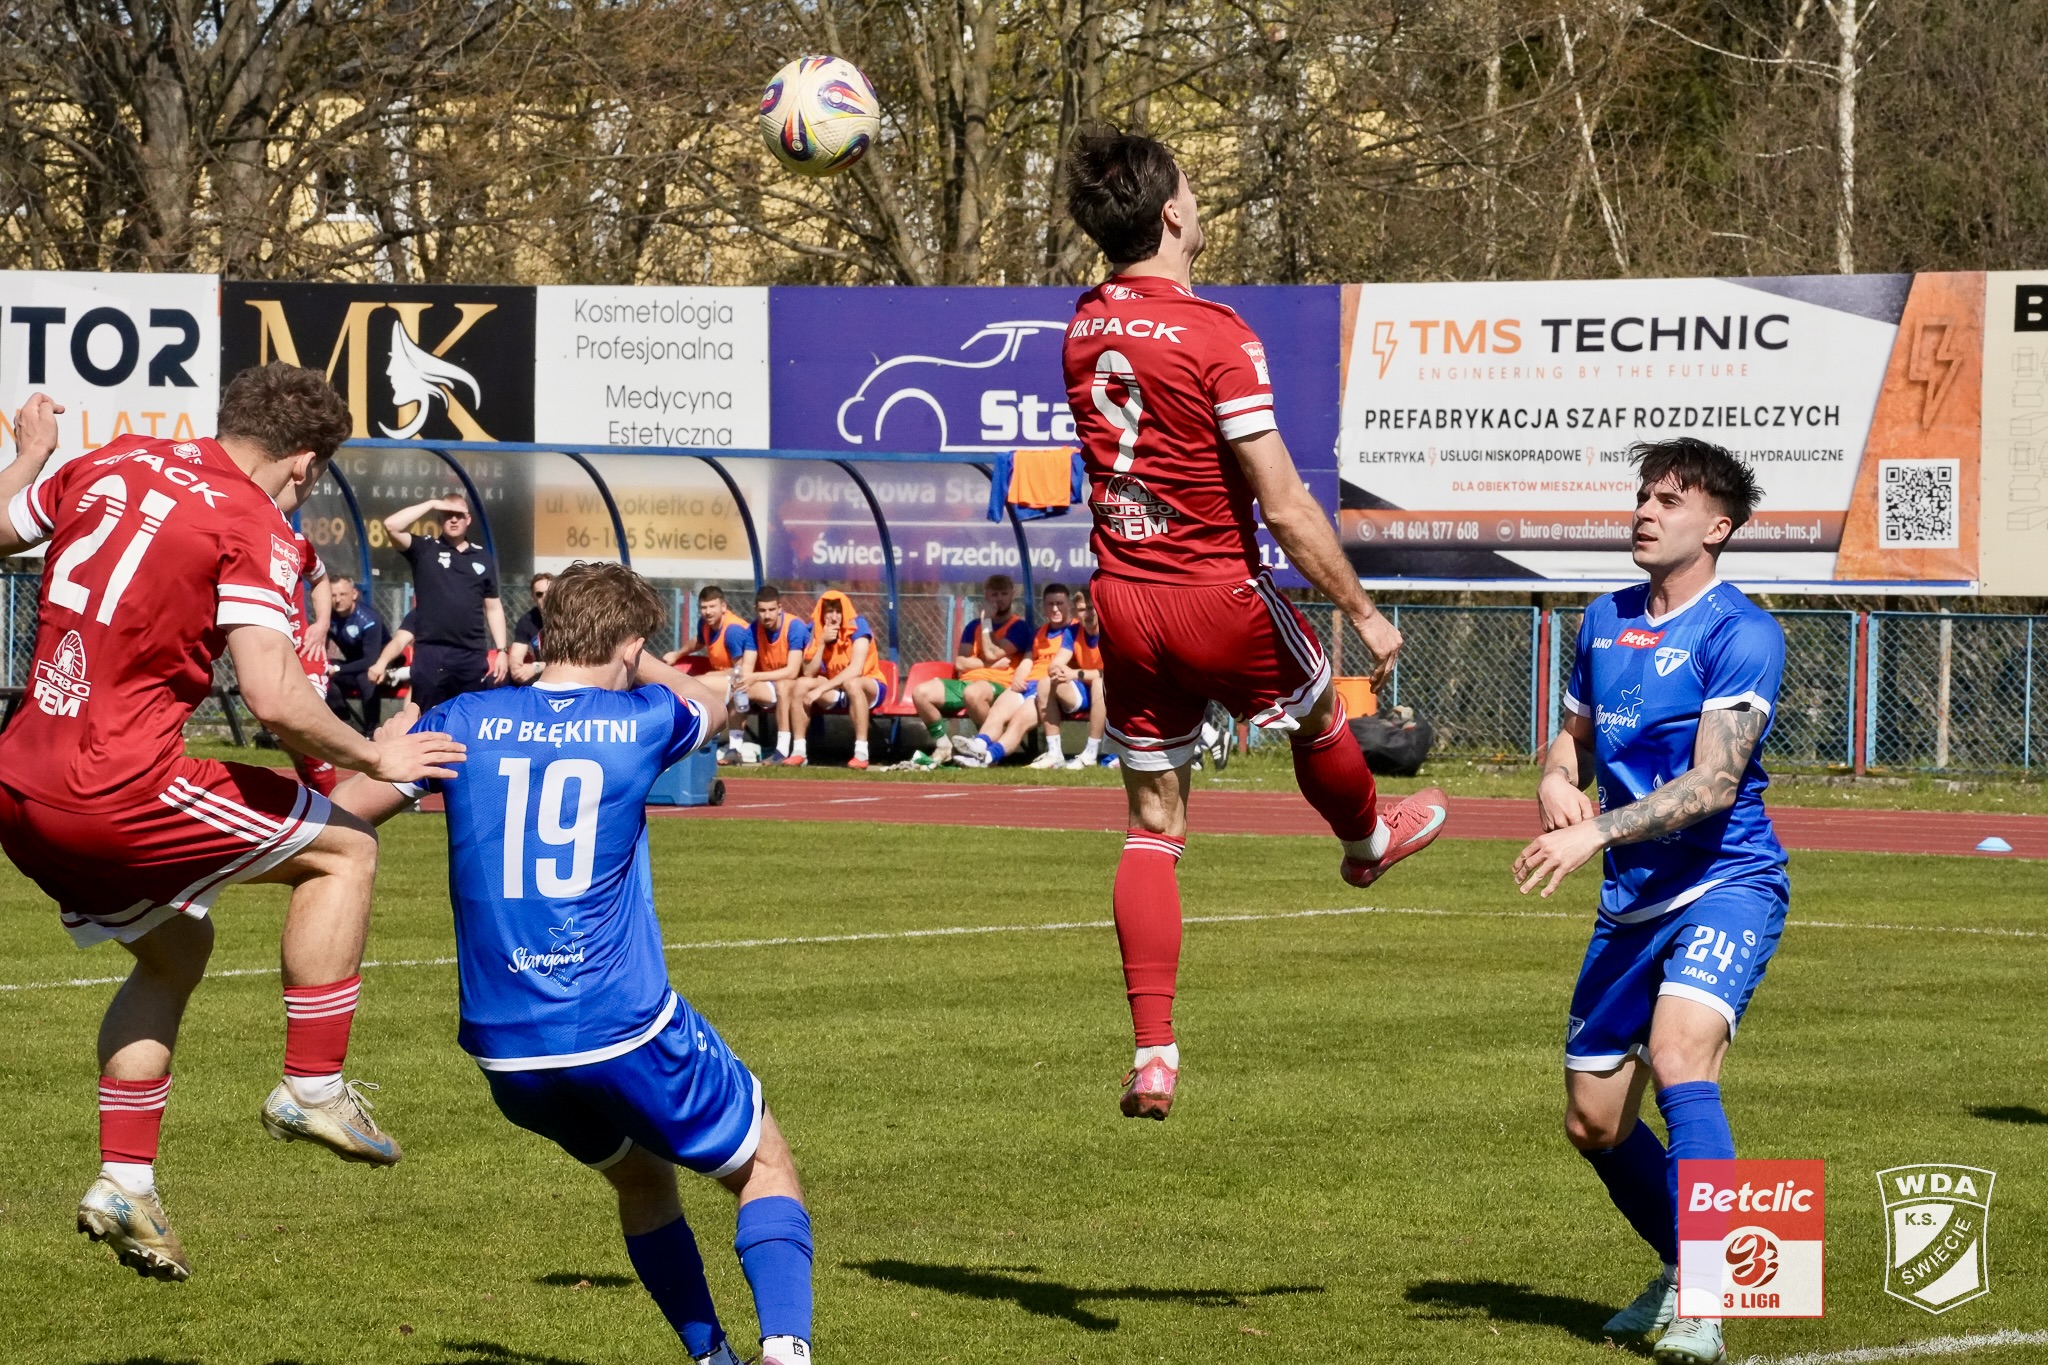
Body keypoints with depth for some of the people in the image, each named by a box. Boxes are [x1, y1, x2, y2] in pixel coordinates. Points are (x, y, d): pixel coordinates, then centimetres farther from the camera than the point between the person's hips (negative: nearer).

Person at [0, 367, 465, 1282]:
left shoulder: (108, 467, 11)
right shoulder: (254, 532, -9)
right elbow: (274, 701, -18)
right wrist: (375, 757, -2)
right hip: (119, 790, -8)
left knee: (175, 947, 28)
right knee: (346, 849, 8)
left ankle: (124, 1180, 20)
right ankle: (312, 1087, 6)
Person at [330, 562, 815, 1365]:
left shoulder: (464, 723, 0)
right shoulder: (640, 722, -2)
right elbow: (711, 698, 23)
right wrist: (636, 663, 39)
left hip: (503, 1049, 3)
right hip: (625, 1030, -3)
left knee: (640, 1176, 29)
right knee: (765, 1163, 15)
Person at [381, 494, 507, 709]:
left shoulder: (483, 558, 13)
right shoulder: (425, 549, 5)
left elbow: (493, 607, 15)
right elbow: (391, 526, -10)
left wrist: (501, 651, 7)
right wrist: (431, 504, -7)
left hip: (473, 654, 2)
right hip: (431, 652, -2)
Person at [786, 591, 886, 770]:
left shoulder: (857, 625, -18)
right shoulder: (815, 631, -5)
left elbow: (856, 669, -30)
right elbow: (809, 673, -12)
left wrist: (821, 689, -34)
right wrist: (821, 642, -24)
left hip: (870, 688, -5)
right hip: (835, 693, 5)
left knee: (851, 683, -38)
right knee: (802, 684, -20)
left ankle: (861, 754, -38)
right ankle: (799, 751, -18)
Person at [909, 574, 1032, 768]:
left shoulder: (1019, 626, 6)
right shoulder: (974, 626, 21)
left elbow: (991, 654, -6)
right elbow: (960, 663, 9)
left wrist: (986, 620, 3)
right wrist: (995, 663, -5)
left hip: (999, 685, -5)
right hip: (966, 682, 5)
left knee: (972, 692, -42)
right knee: (920, 692, -19)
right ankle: (943, 747, -7)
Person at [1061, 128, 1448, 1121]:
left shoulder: (1084, 327, 1)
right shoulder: (1215, 335, -20)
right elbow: (1283, 507, -19)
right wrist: (1363, 613, -11)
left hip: (1120, 594, 6)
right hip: (1218, 594, -5)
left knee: (1152, 829, 10)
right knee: (1316, 713, 27)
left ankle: (1152, 1055, 3)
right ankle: (1365, 842, 57)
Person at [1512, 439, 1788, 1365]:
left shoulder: (1740, 633, -10)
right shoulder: (1604, 623, 12)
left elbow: (1714, 782, -19)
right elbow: (1575, 733, 26)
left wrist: (1597, 832, -28)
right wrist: (1557, 782, 2)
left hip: (1725, 883, -8)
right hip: (1631, 902, 8)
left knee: (1677, 1058, -30)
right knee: (1593, 1122, 10)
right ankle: (1684, 1268, 35)